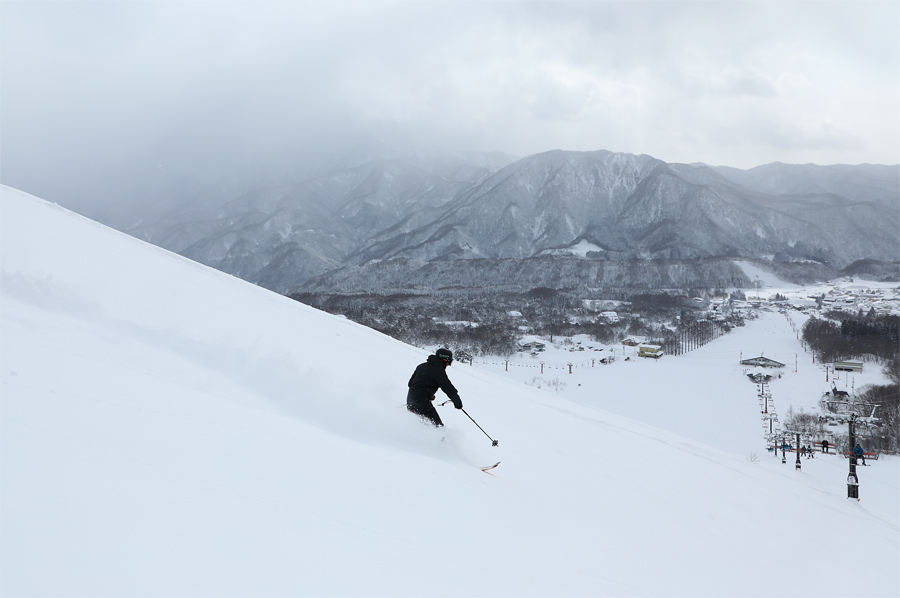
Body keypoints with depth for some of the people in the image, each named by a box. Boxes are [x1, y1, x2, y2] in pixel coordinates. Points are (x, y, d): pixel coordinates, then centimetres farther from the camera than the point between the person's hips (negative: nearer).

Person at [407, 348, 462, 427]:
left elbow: (410, 383, 22)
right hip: (422, 402, -8)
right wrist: (458, 402, 5)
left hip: (410, 399, 8)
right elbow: (448, 388, -8)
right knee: (438, 426, -7)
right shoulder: (438, 370, -8)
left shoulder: (421, 366, 17)